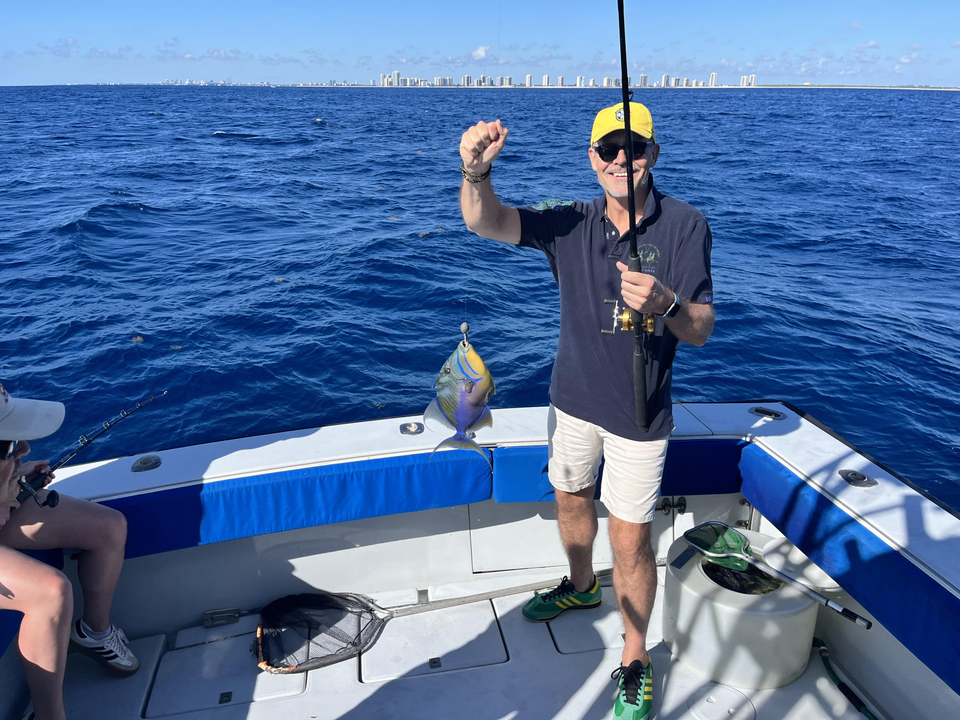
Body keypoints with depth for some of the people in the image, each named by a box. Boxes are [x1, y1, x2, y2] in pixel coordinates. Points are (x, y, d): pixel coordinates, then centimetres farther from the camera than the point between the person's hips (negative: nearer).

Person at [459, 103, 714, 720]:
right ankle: (581, 586, 53)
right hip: (574, 397, 5)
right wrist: (476, 171, -41)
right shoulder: (572, 224, -6)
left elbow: (701, 330, -17)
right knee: (572, 498, 23)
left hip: (638, 412, -4)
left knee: (631, 541, 0)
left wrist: (664, 302, -40)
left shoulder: (684, 226, -14)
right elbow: (485, 221, -19)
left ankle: (636, 659, 24)